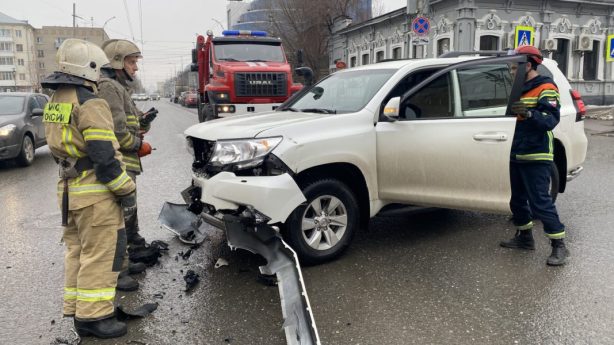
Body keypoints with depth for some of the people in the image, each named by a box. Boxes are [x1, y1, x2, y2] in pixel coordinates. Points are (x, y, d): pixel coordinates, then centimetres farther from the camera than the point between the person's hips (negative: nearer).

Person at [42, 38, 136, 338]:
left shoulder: (54, 103, 14)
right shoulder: (90, 104, -16)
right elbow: (104, 156, -20)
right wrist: (125, 189, -13)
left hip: (68, 189, 10)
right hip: (94, 191, -9)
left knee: (77, 251, 16)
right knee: (100, 253, -2)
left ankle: (77, 311, 25)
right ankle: (93, 316, 4)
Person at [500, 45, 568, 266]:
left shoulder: (546, 89, -9)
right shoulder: (523, 89, 18)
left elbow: (551, 120, -23)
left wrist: (529, 114, -38)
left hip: (536, 157, -9)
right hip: (518, 155, 9)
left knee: (540, 202, -11)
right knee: (518, 200, 15)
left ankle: (559, 246, -2)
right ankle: (525, 237, 28)